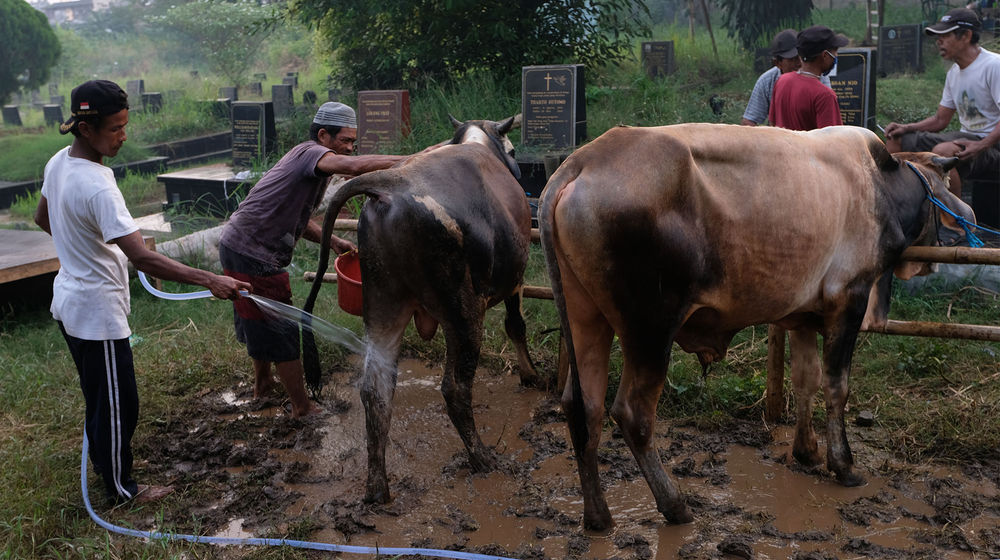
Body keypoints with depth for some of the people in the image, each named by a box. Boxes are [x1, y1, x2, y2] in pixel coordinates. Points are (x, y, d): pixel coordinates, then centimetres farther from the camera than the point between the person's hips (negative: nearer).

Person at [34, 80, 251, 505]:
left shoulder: (58, 162, -1)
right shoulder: (96, 186, -30)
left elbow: (42, 219, 18)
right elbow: (143, 259, -37)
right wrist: (209, 281, -40)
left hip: (69, 301, 10)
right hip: (97, 310, -10)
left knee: (97, 391, 26)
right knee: (119, 403, 6)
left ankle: (103, 461, 44)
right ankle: (120, 488, 21)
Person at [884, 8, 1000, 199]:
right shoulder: (954, 72, 14)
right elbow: (940, 119, 19)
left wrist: (981, 146, -34)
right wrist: (906, 128, 3)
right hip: (967, 140, 9)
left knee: (942, 151, -38)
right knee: (895, 140, 4)